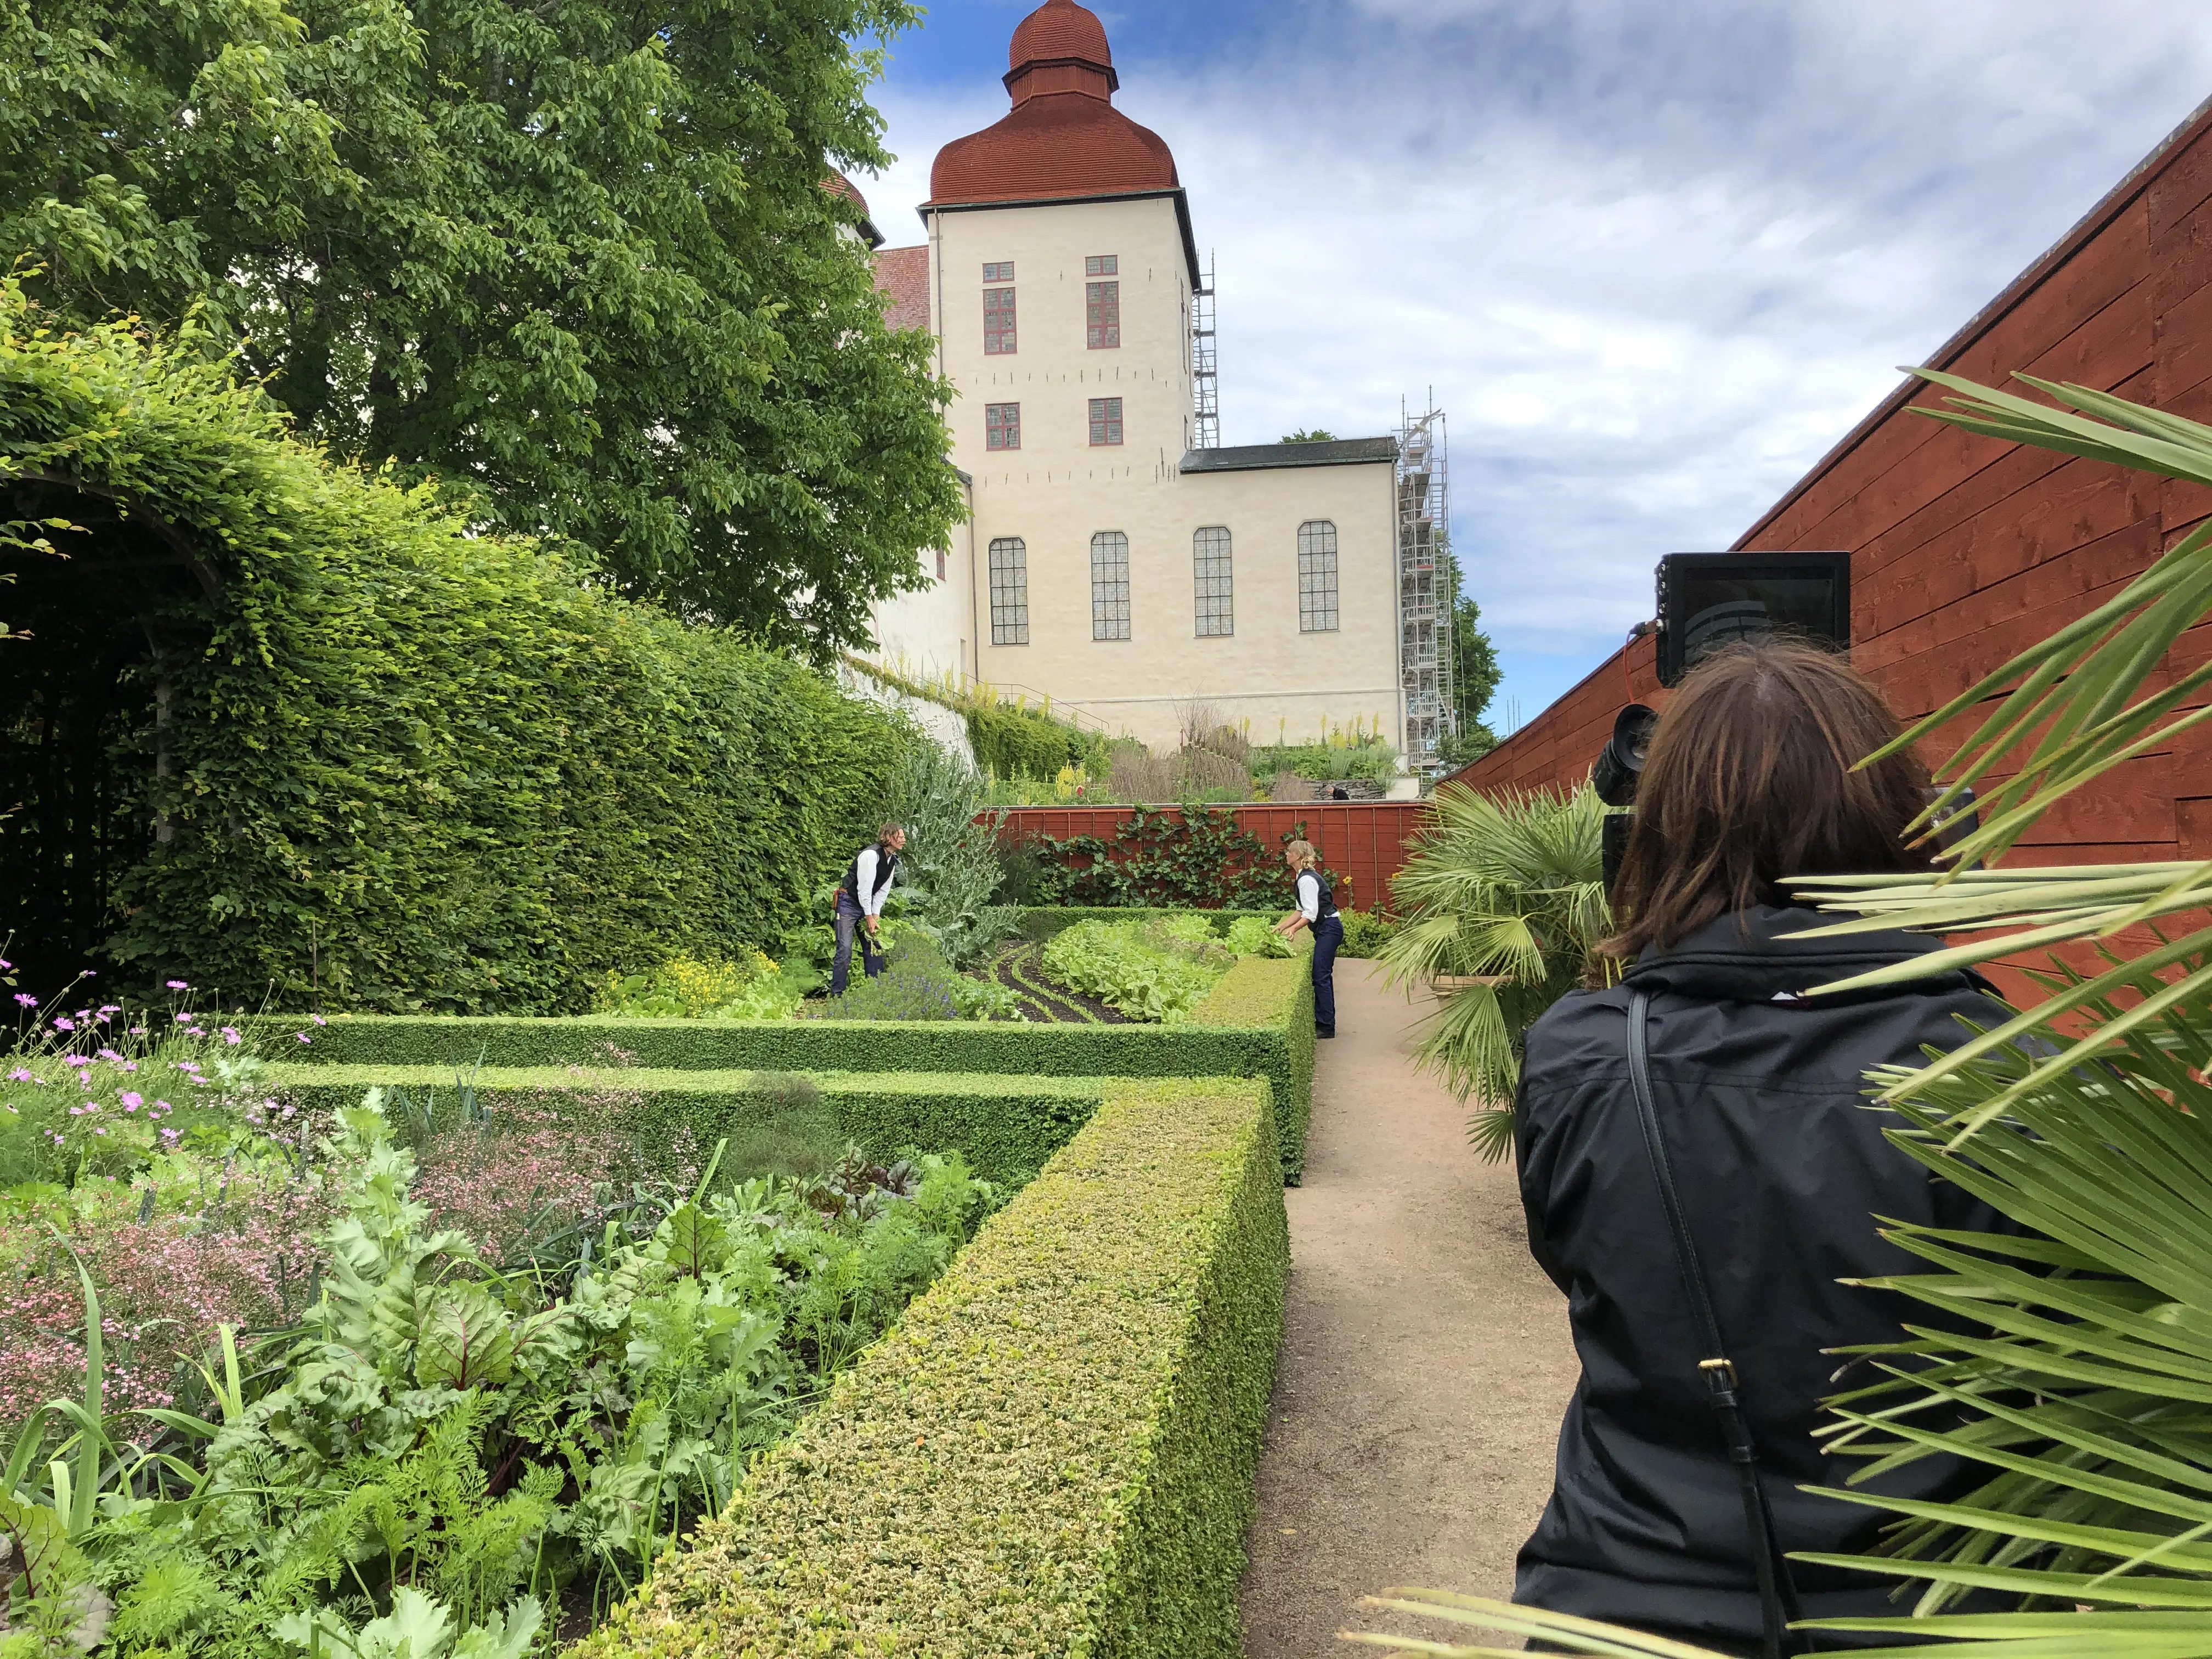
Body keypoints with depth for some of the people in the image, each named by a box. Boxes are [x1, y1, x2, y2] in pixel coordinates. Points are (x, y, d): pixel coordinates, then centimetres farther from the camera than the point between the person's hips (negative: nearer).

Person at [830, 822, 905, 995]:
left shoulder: (893, 860, 6)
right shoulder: (871, 854, -21)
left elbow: (883, 890, 6)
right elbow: (864, 888, -22)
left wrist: (876, 915, -5)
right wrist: (869, 918, -20)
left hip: (868, 904, 9)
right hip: (849, 903, -9)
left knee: (874, 947, 6)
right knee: (845, 949, -13)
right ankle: (837, 994, -8)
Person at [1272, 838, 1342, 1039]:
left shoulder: (1307, 879, -18)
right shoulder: (1304, 877, 14)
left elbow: (1311, 913, -25)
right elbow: (1301, 910, 16)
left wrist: (1294, 928, -33)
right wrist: (1282, 925, 12)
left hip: (1329, 928, -11)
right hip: (1327, 929, 11)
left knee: (1321, 976, -10)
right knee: (1323, 976, 13)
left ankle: (1326, 1027, -7)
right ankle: (1325, 1023, 18)